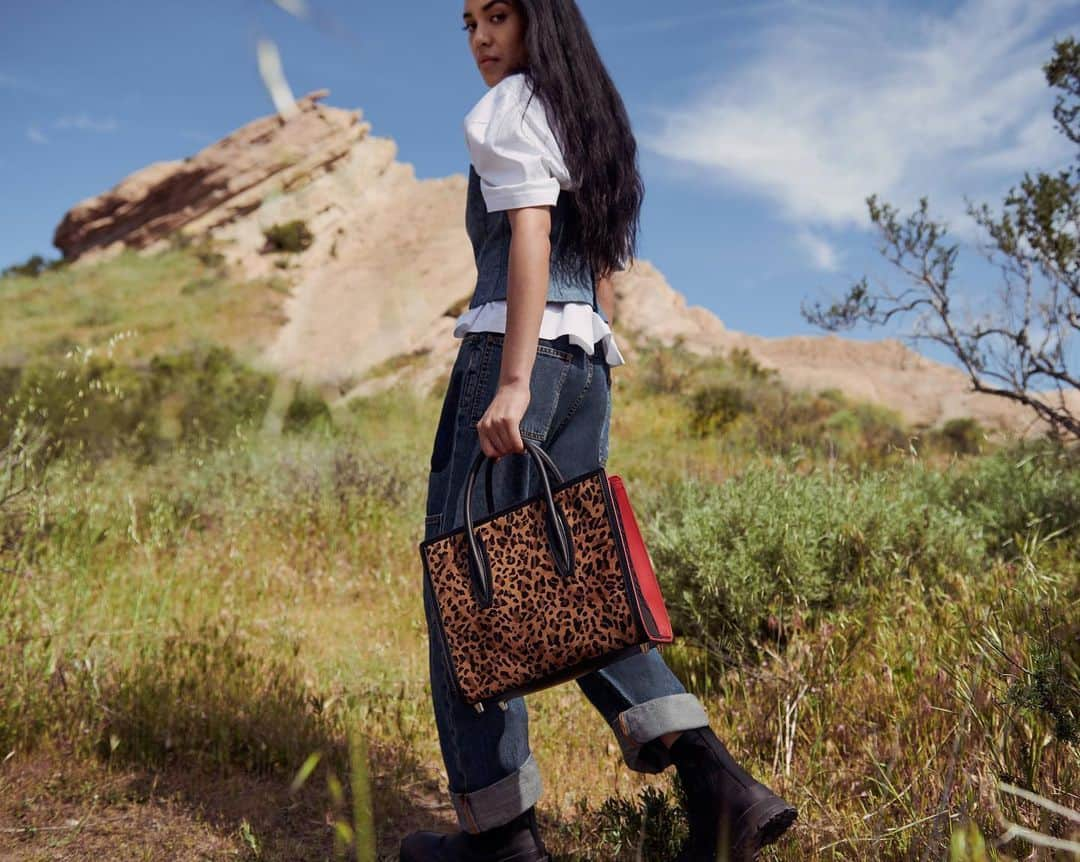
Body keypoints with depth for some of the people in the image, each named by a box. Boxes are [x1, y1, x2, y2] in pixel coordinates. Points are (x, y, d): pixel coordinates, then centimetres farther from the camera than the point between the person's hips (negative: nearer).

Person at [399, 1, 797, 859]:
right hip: (587, 366, 8)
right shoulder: (598, 129, 26)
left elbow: (528, 239, -15)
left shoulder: (512, 108, 0)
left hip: (516, 353, -8)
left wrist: (512, 383, -22)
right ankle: (717, 783, -6)